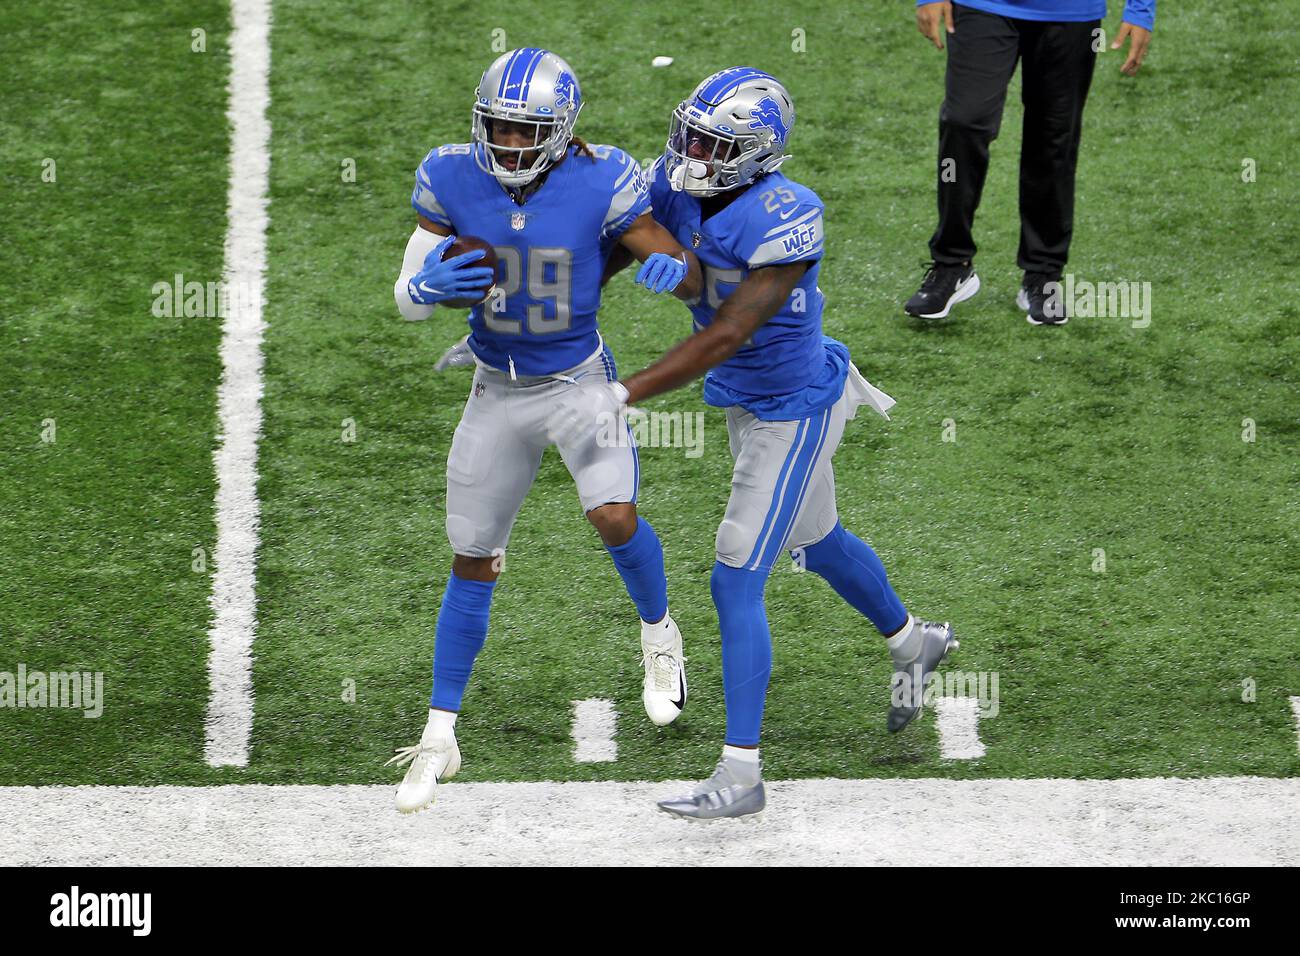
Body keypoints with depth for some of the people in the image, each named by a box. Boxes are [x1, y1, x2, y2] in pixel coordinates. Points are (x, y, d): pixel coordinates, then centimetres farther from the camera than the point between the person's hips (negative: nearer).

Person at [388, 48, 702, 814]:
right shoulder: (453, 180, -14)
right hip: (499, 394, 2)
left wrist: (672, 270, -40)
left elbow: (691, 277, -15)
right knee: (472, 564, 7)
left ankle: (659, 635, 12)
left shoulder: (600, 183, -21)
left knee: (615, 518, -22)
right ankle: (440, 737, 19)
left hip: (580, 380, -2)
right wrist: (431, 284, -32)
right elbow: (408, 297, -9)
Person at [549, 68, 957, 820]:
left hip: (792, 413, -8)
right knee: (819, 543, 28)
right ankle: (913, 644, 55)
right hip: (746, 404, 8)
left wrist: (621, 395, -36)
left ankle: (740, 775, -3)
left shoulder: (785, 220, -32)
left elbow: (725, 338, -33)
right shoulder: (677, 188, -10)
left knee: (737, 584, -8)